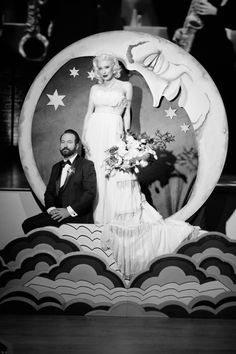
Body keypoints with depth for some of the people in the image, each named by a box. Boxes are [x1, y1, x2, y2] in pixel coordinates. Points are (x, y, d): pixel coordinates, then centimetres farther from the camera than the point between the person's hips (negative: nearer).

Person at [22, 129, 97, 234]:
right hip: (57, 213, 7)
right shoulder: (56, 167, 22)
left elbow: (90, 193, -10)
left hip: (77, 216, -6)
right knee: (27, 224, -16)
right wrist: (51, 208, -4)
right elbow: (49, 192, 18)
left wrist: (69, 211, -18)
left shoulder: (87, 165, 1)